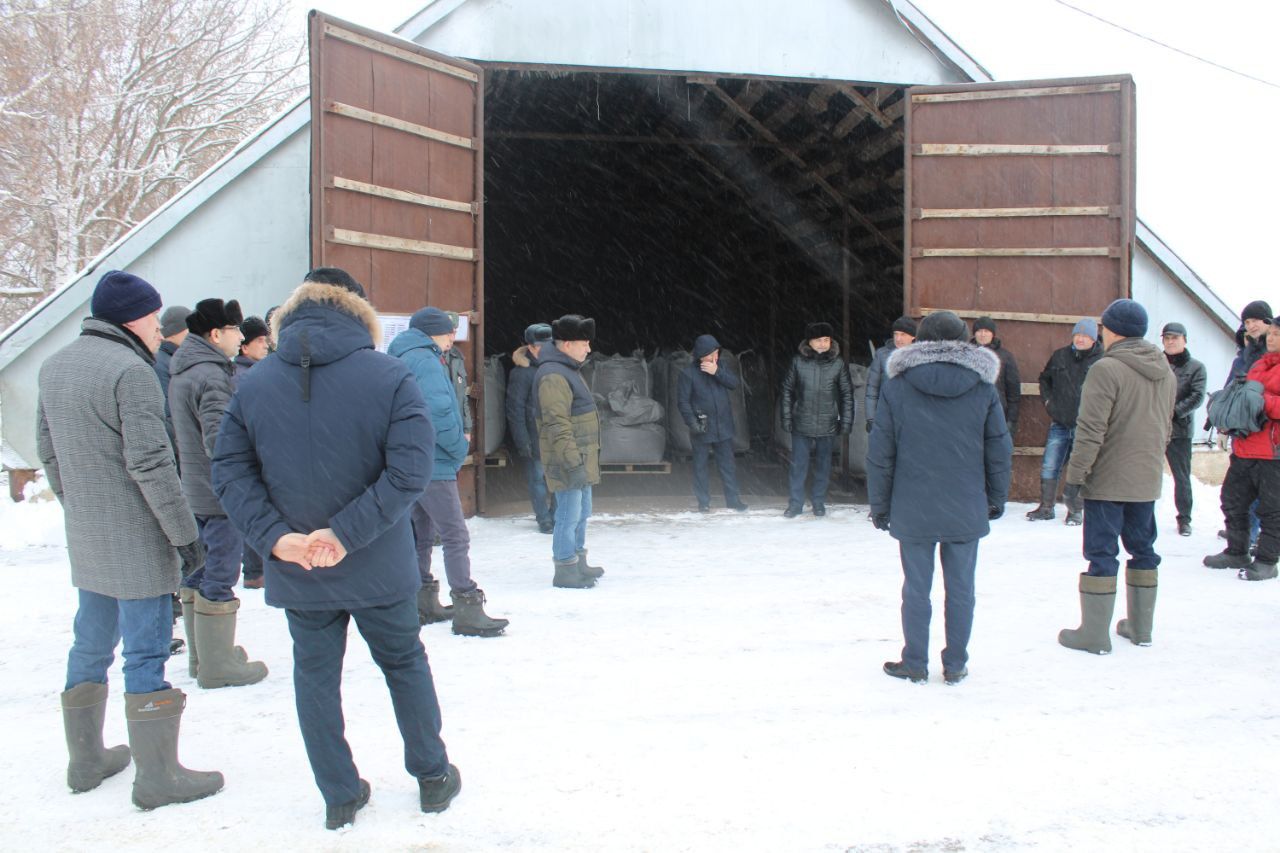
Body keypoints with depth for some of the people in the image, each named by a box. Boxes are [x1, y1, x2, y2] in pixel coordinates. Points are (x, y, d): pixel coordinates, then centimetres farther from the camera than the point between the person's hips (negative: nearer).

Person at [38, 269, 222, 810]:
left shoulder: (53, 367, 9)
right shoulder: (130, 371, -18)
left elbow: (48, 451, 15)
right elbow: (150, 462, -21)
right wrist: (184, 532, -15)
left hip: (84, 540, 8)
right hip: (137, 542, -8)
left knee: (90, 645, 17)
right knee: (146, 653, -1)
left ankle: (86, 760, 30)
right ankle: (157, 777, 6)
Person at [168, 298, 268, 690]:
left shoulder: (180, 373, 12)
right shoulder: (210, 376, -19)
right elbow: (220, 441, -28)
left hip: (193, 491, 10)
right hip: (220, 493, -10)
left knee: (198, 575, 17)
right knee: (219, 579, -2)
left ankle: (201, 656, 28)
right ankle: (217, 666, 6)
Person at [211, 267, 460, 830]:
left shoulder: (254, 384, -3)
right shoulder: (390, 377, -12)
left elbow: (229, 472, -6)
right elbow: (410, 470, -20)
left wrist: (275, 536, -12)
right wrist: (349, 532, -19)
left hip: (297, 573, 1)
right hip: (379, 569, -1)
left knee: (316, 676, 16)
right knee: (404, 663, 18)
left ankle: (340, 796, 25)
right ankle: (433, 777, 31)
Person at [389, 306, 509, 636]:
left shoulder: (400, 359, 17)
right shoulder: (425, 360, -14)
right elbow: (438, 412, -24)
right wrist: (460, 447, -9)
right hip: (433, 464, -10)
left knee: (420, 534, 15)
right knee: (456, 536, -8)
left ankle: (424, 603, 23)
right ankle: (467, 610, -9)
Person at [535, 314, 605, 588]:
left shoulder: (569, 370, 16)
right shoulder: (553, 376, -19)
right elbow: (557, 426, -24)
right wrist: (572, 463, -25)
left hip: (581, 458, 11)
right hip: (569, 461, -11)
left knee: (581, 514, 19)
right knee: (569, 516, -5)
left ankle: (579, 563, 31)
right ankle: (565, 571, 4)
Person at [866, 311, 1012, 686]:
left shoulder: (896, 387, -3)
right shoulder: (983, 388, 0)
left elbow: (880, 454, -2)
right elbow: (1000, 450, 5)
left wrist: (879, 505, 7)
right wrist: (997, 499, 16)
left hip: (913, 510, -1)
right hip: (967, 510, 1)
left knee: (916, 588, 8)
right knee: (961, 588, 11)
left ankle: (915, 664, 17)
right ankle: (955, 666, 19)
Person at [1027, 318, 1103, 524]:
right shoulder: (1060, 356, 7)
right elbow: (1044, 379, 20)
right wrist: (1047, 400, 7)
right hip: (1059, 423, 4)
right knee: (1049, 467, 5)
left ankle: (1075, 510, 17)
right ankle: (1046, 508, 16)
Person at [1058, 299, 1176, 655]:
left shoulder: (1106, 369, -16)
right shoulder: (1166, 372, 10)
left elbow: (1090, 431, -20)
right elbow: (1166, 428, 17)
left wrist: (1075, 476, -15)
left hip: (1107, 480, -7)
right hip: (1147, 481, 7)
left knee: (1102, 552, -2)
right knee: (1143, 548, 16)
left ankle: (1094, 633, 3)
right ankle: (1140, 626, 26)